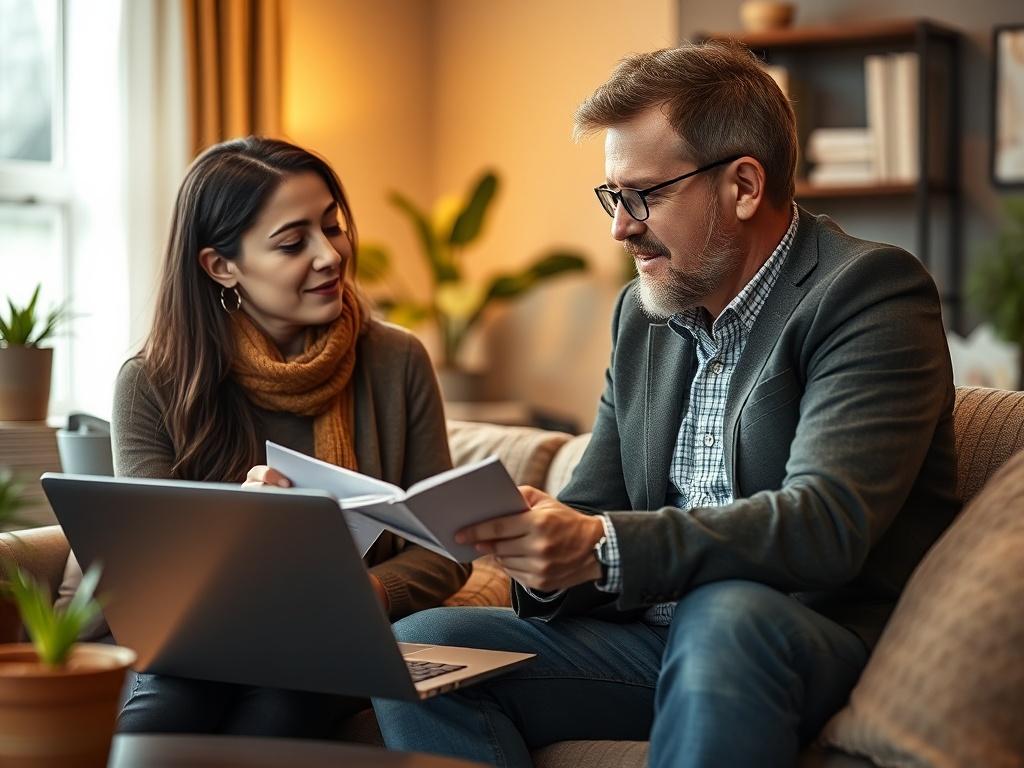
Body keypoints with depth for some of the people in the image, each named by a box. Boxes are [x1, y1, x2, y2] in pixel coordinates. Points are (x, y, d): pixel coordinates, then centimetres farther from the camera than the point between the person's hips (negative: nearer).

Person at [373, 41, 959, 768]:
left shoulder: (872, 292, -10)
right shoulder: (642, 313, 13)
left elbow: (828, 523, -23)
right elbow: (592, 507, 15)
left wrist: (602, 548, -31)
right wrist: (544, 550, -10)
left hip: (820, 639, -6)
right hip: (655, 636, 7)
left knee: (722, 614, -39)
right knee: (418, 651, -12)